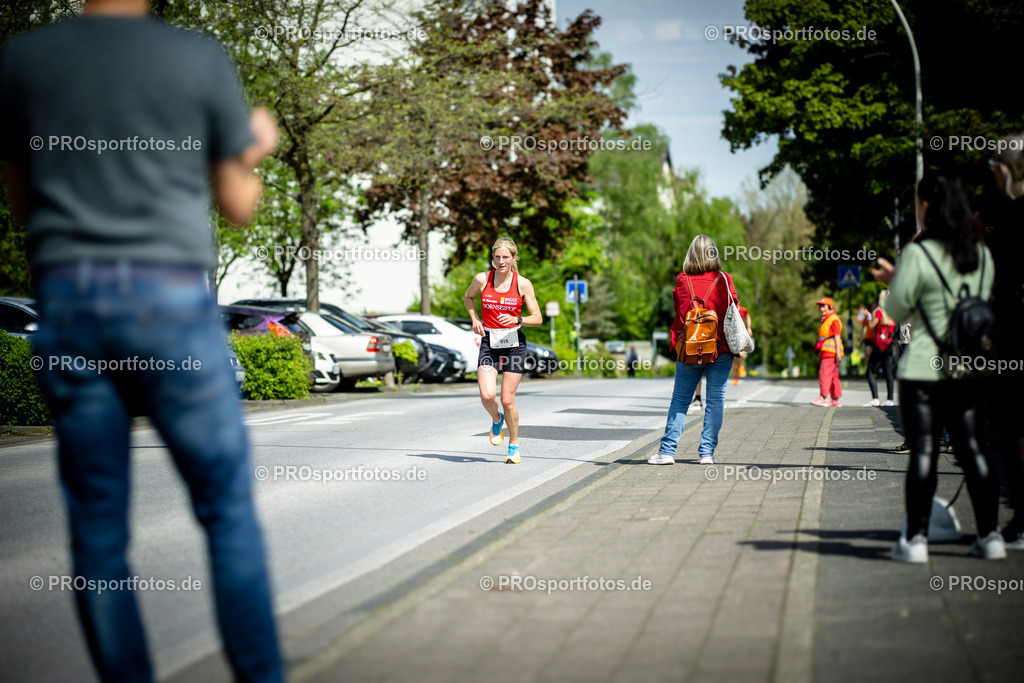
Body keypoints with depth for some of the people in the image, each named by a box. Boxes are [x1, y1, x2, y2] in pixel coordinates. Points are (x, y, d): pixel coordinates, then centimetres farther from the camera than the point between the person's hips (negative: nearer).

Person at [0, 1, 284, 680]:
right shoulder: (202, 58, -2)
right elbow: (238, 206, 7)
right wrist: (258, 146, 25)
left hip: (68, 298, 3)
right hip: (171, 294, -2)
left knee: (97, 528, 7)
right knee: (229, 510, 6)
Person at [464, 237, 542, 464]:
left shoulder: (523, 284, -6)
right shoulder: (482, 279, -3)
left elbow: (537, 318, -2)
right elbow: (469, 297, 19)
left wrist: (517, 320, -20)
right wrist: (475, 319, 2)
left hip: (514, 343, -1)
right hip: (489, 343, 1)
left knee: (507, 400, -2)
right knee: (487, 395, -17)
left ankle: (514, 445, 19)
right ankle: (496, 420, 19)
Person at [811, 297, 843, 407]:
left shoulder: (834, 320, -10)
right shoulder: (825, 320, 20)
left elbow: (837, 336, -16)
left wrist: (838, 352, -21)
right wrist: (820, 353, 24)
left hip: (831, 352, -10)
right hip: (826, 352, 10)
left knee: (824, 374, -14)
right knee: (833, 376, 8)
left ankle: (823, 398, -17)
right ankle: (836, 400, 9)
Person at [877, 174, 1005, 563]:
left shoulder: (918, 253, -12)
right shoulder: (982, 254, 7)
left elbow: (895, 311, -8)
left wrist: (894, 283, 14)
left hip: (924, 370, -5)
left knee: (923, 452, -2)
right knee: (972, 449, 9)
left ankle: (915, 539, 0)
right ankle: (990, 536, 11)